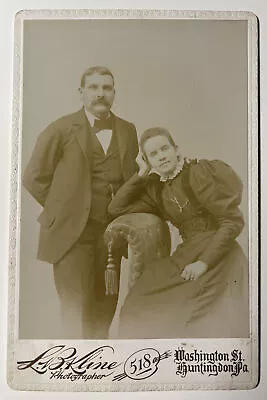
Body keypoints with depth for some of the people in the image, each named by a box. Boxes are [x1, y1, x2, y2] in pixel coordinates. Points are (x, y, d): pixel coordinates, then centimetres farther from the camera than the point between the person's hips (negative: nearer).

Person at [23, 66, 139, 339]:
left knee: (105, 306, 12)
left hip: (111, 232, 4)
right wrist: (62, 208, 0)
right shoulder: (61, 129, -2)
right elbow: (34, 178, 1)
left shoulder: (127, 131, 10)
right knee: (76, 306, -3)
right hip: (71, 231, -4)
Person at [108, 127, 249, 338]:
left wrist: (204, 262, -19)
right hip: (185, 258, 7)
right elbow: (116, 208, 12)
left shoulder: (197, 172, -10)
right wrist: (141, 175, 4)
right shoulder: (157, 189, 11)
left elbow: (234, 220, -14)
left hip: (217, 259, -6)